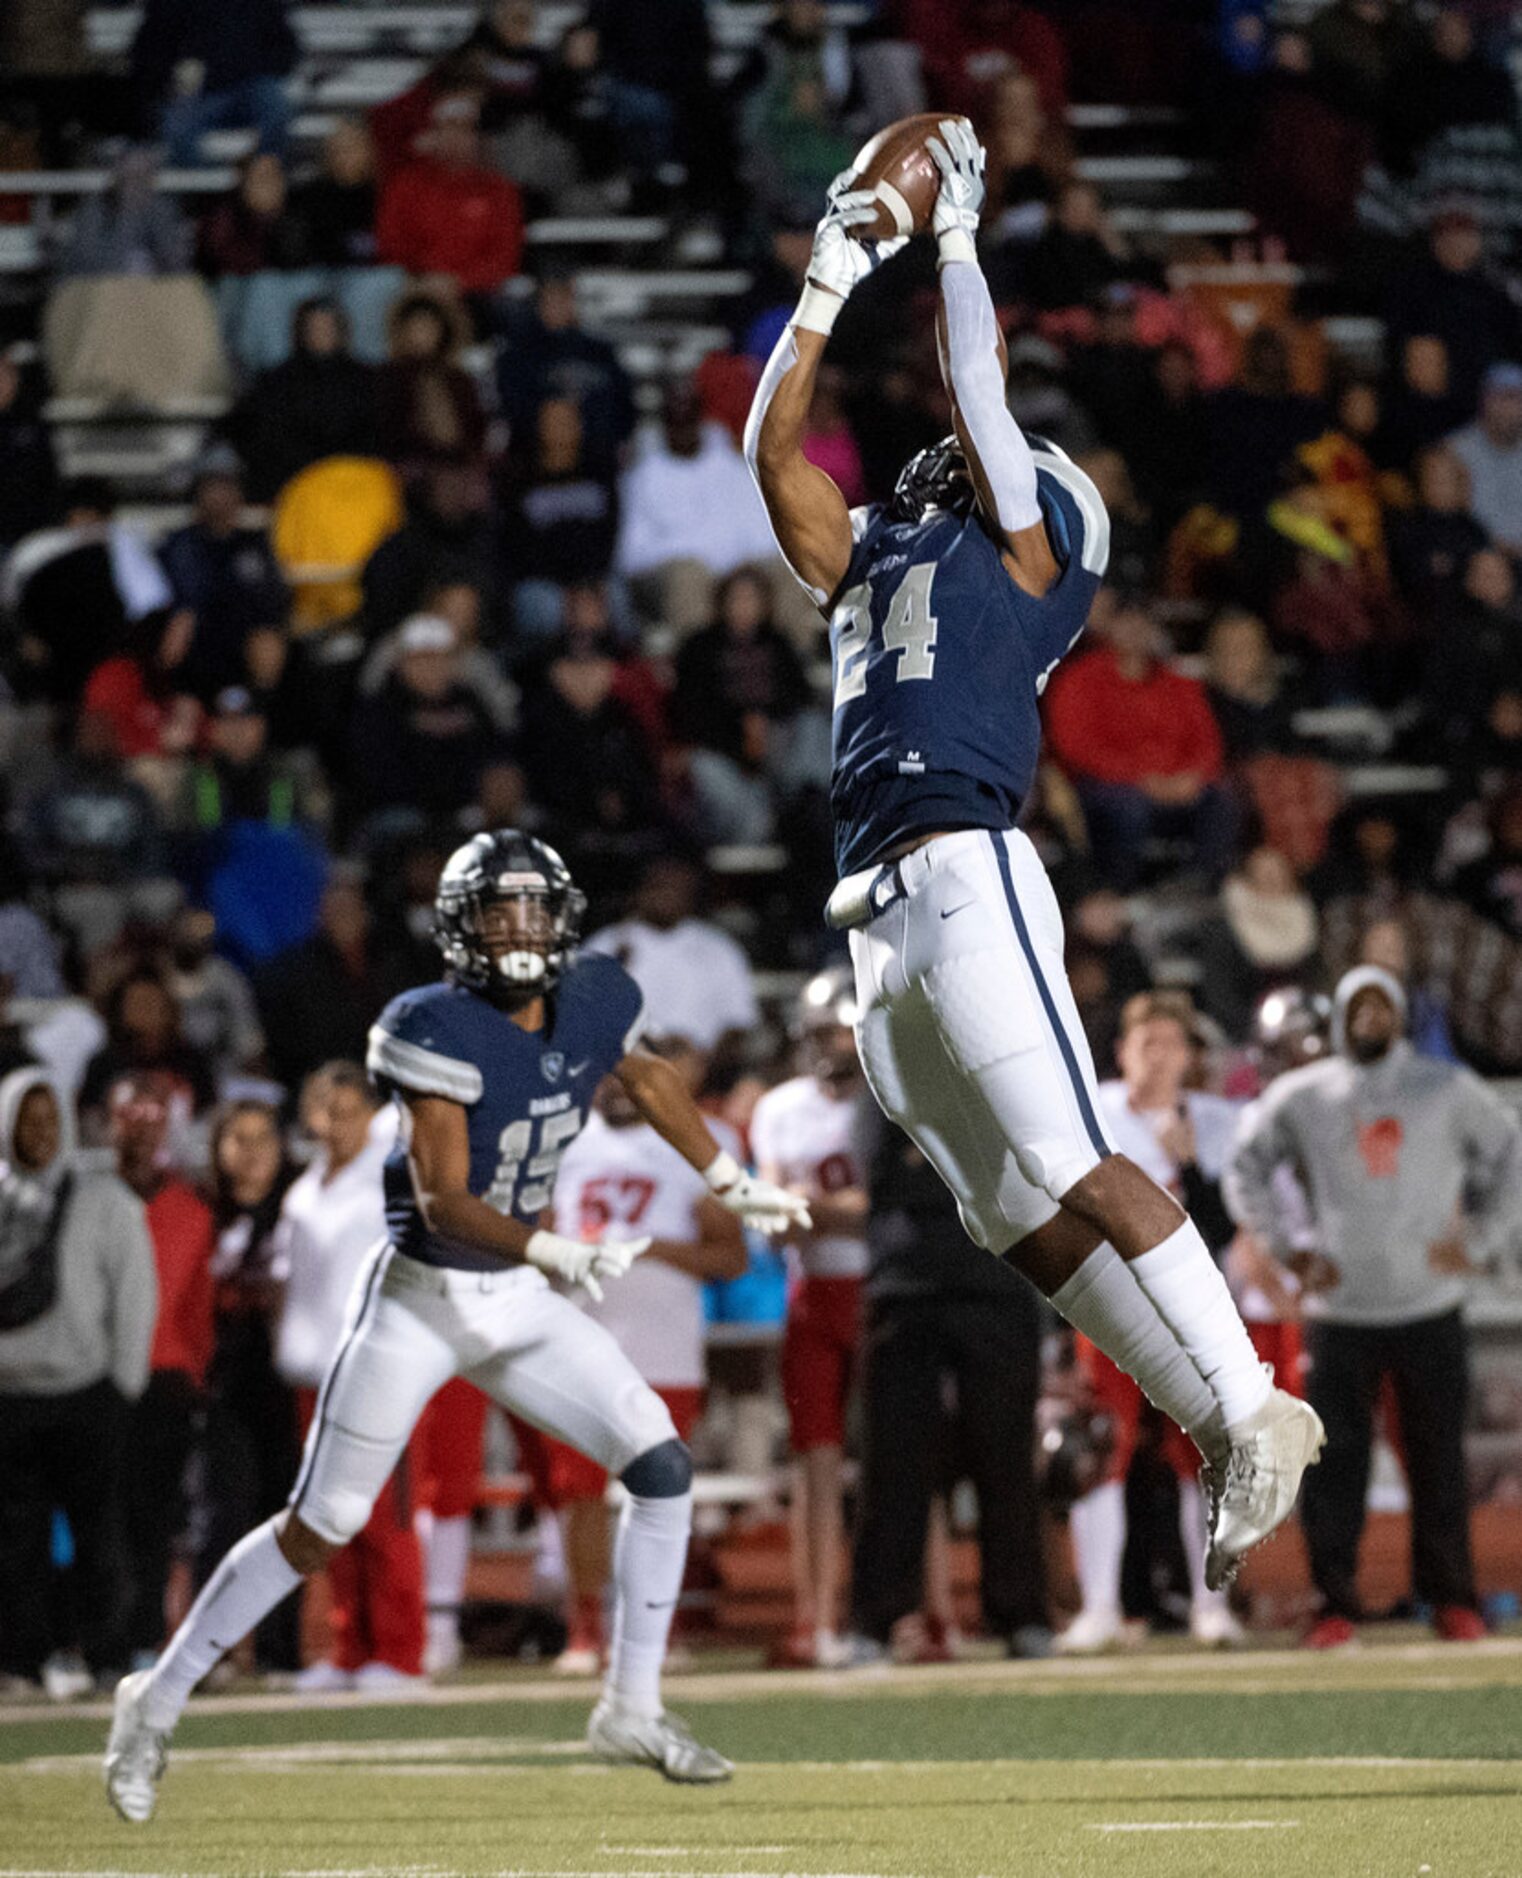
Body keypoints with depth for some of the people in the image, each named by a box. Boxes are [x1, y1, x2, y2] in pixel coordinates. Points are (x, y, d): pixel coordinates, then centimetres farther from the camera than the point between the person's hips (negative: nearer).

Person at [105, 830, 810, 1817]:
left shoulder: (596, 1004, -4)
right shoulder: (439, 1031, -22)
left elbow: (649, 1078, 20)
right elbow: (444, 1204, -25)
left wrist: (736, 1183, 26)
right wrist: (565, 1255, -36)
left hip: (522, 1301, 6)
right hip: (422, 1298, -6)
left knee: (664, 1467, -4)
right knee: (318, 1531, -2)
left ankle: (634, 1709, 9)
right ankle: (159, 1701, 13)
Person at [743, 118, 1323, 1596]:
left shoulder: (1023, 551, 8)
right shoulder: (872, 571, 25)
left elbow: (976, 389, 5)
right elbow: (773, 445, 26)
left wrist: (958, 238, 17)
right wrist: (830, 287, 25)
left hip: (966, 878, -7)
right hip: (877, 921, 7)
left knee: (1074, 1171, -16)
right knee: (1017, 1219, 2)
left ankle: (1254, 1411, -16)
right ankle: (1220, 1430, 4)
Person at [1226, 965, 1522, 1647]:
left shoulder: (1448, 1089, 3)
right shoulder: (1300, 1097, 3)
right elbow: (1246, 1169, 14)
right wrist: (1286, 1251, 5)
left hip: (1429, 1307, 0)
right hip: (1338, 1310, 0)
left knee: (1438, 1459, 3)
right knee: (1332, 1463, -4)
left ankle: (1452, 1598, 12)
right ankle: (1336, 1603, 2)